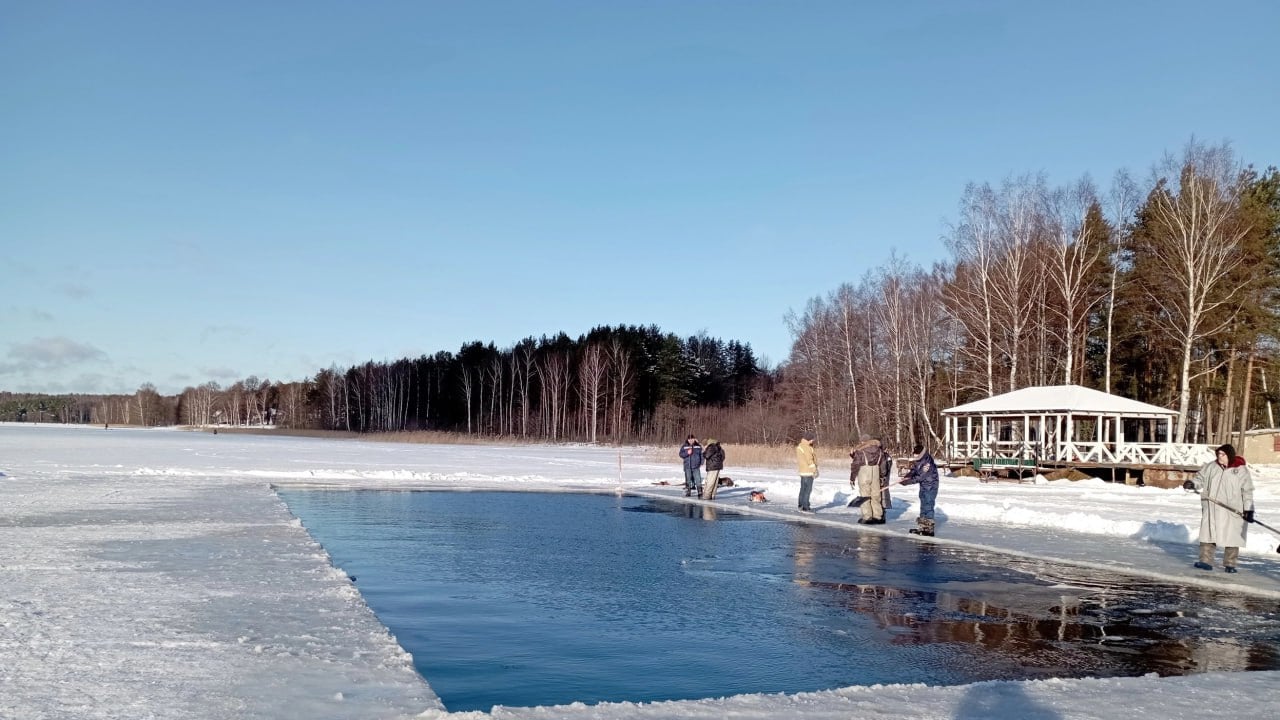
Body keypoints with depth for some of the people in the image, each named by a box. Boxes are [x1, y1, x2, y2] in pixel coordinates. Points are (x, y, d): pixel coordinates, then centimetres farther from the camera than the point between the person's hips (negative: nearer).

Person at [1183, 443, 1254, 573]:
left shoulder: (1241, 470, -5)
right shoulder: (1211, 467, 3)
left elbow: (1247, 492, -4)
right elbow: (1201, 479, 10)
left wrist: (1248, 509, -9)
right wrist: (1193, 484, -12)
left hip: (1232, 511, -3)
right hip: (1211, 509, 3)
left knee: (1232, 538, 5)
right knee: (1208, 535, 3)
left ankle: (1229, 564, 15)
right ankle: (1206, 561, 8)